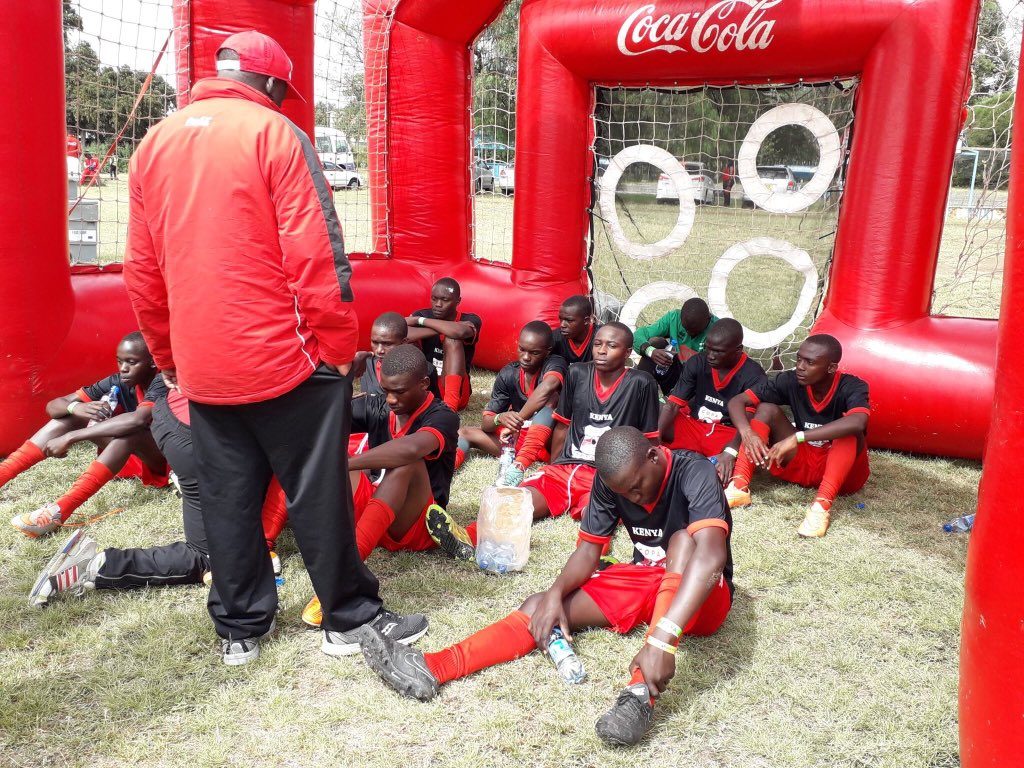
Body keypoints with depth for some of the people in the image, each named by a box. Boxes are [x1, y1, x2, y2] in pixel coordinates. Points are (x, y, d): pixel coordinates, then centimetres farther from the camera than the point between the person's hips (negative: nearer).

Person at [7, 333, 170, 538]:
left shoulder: (162, 384, -21)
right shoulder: (119, 383, -3)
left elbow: (138, 420, -42)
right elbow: (53, 406, -3)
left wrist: (69, 438, -37)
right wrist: (76, 408, -29)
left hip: (169, 461, -7)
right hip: (135, 459, 7)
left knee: (128, 432, -36)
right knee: (70, 416, -5)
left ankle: (59, 511, -43)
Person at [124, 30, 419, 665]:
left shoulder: (154, 144, 11)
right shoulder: (275, 134, -7)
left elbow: (143, 272, 13)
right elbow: (316, 255, -14)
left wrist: (169, 357, 21)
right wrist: (340, 349, -7)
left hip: (201, 367, 6)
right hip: (285, 357, -5)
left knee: (227, 501, 15)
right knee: (318, 495, 8)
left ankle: (240, 628, 28)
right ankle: (348, 617, 22)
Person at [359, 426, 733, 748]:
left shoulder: (692, 473, -27)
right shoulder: (612, 480, -9)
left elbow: (711, 557, -43)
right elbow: (588, 550, -7)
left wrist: (662, 640, -54)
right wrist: (556, 592, -28)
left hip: (700, 599, -4)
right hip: (643, 577, 5)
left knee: (684, 539, -37)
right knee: (540, 607, -16)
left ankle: (642, 692, -48)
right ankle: (433, 668, -31)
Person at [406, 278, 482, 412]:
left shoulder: (470, 320, -5)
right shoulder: (422, 315, 1)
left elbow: (460, 332, -32)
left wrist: (419, 320, -21)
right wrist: (444, 328, -24)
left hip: (453, 391, -2)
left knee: (452, 340, -24)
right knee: (411, 341, -17)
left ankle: (450, 405, -39)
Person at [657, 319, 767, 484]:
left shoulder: (753, 375, -14)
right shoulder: (697, 363, -5)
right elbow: (672, 405, -10)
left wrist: (730, 452, -44)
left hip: (728, 433, -4)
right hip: (693, 425, 4)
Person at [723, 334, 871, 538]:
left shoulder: (851, 387, -20)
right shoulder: (791, 381, -11)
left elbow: (857, 422, -43)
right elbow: (737, 401, -12)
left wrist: (796, 438, -46)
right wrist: (747, 433, -34)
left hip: (843, 473, -3)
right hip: (802, 466, 4)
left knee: (849, 428, -31)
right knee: (767, 408, -13)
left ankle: (823, 505, -40)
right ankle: (739, 487, -25)